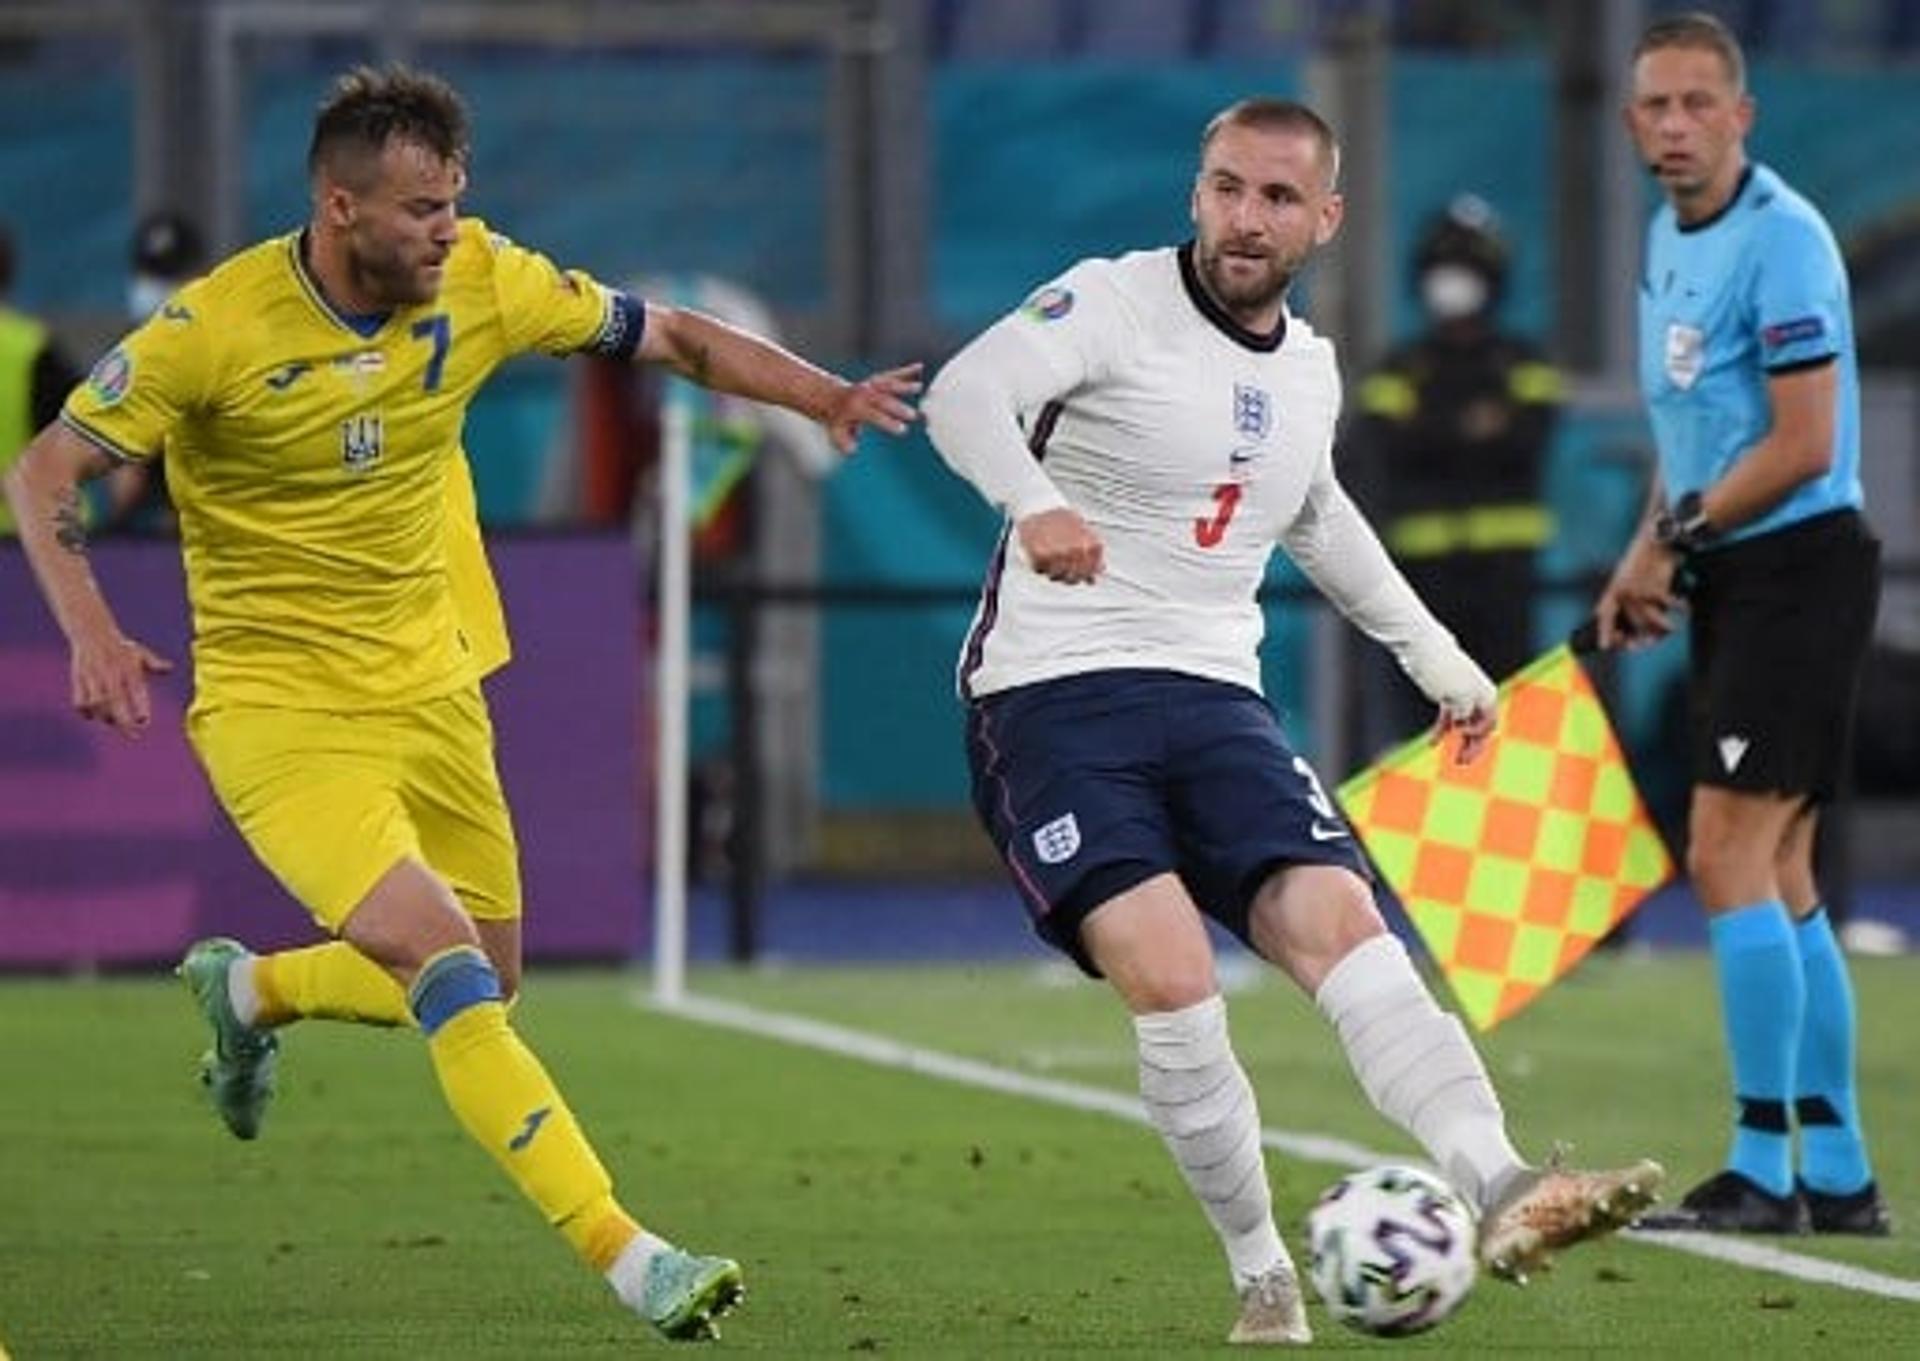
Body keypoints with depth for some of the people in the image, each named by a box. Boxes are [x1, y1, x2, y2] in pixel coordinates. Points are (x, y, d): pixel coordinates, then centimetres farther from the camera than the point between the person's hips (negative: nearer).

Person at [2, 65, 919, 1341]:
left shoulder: (481, 281, -7)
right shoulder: (217, 328, -19)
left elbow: (674, 337, 2)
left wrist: (830, 395, -12)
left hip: (429, 693, 6)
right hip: (278, 708, -6)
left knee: (486, 988, 14)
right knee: (446, 966, -22)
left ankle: (251, 991, 43)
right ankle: (625, 1253, -22)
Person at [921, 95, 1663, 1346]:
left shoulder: (1308, 371, 13)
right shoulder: (1114, 303, -7)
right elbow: (968, 393, -27)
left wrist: (1431, 649, 36)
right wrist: (1034, 501, -48)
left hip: (1215, 702, 5)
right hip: (1055, 696, -5)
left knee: (1345, 929, -19)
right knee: (1171, 983, -22)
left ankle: (1504, 1193, -34)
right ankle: (1265, 1278, -7)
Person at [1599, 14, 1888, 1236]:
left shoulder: (1781, 238, -15)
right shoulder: (1668, 237, 14)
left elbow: (1803, 447, -19)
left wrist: (1672, 537, -11)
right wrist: (1650, 558, 9)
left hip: (1798, 568, -9)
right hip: (1730, 580, 9)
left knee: (1730, 860, -12)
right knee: (1778, 881, 9)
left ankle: (1764, 1169, -9)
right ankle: (1838, 1173, 13)